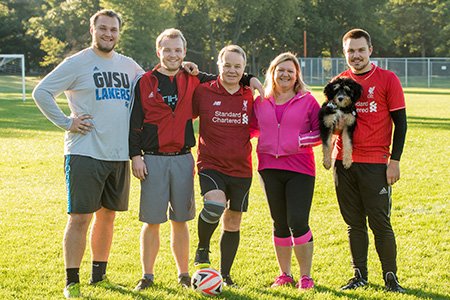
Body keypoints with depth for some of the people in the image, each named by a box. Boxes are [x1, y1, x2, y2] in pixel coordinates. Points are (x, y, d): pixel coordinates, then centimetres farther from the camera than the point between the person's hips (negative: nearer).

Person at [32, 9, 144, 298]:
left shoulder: (129, 66, 13)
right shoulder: (77, 63, -4)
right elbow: (41, 92, -5)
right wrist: (66, 122, -9)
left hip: (119, 155, 5)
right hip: (85, 153, -5)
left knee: (107, 216, 13)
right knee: (79, 218, -7)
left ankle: (99, 273, 26)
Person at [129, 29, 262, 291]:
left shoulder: (193, 81, 8)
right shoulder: (145, 83, 3)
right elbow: (135, 122, 2)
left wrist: (250, 79, 3)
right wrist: (136, 155, -5)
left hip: (183, 160, 2)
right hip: (153, 159, -2)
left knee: (180, 220, 7)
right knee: (151, 220, 0)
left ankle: (184, 274, 17)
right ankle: (148, 276, 10)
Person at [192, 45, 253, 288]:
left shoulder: (250, 96, 5)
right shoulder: (203, 92, -3)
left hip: (240, 169, 3)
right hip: (211, 165, -3)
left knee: (233, 222, 10)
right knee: (215, 205, -30)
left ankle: (225, 275, 26)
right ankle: (202, 250, -1)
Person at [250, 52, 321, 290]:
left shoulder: (307, 101, 2)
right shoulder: (260, 103, 10)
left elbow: (322, 132, 0)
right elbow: (251, 128, 22)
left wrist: (302, 140, -15)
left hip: (300, 170, -3)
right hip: (270, 169, 3)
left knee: (298, 222, -9)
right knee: (280, 224, 10)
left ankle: (306, 276, 5)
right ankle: (284, 274, 22)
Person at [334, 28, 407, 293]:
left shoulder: (387, 79, -1)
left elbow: (400, 122, -2)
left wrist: (394, 161, -8)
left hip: (375, 163, -4)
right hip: (344, 162, 4)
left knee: (380, 223, -4)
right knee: (354, 223, 9)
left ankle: (391, 277, 6)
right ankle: (360, 275, 17)